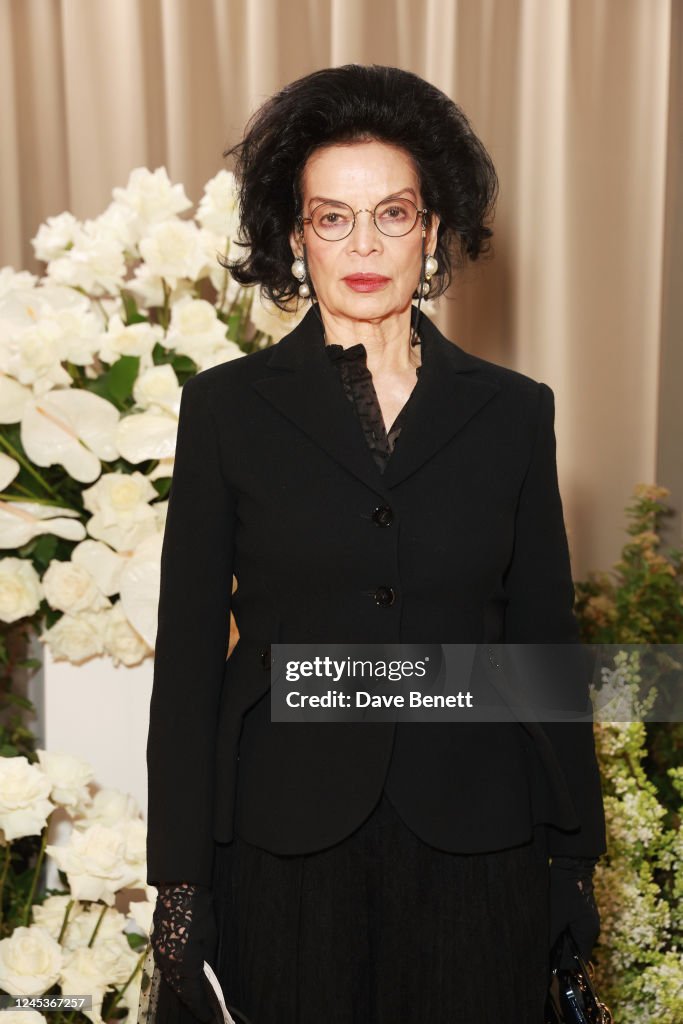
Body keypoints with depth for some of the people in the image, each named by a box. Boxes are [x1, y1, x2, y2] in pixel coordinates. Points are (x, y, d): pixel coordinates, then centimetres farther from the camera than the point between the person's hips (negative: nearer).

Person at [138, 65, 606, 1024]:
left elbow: (545, 642, 5)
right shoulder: (227, 406, -2)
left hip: (476, 843, 1)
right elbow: (188, 653, -2)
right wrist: (179, 881, -3)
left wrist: (575, 857, 5)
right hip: (286, 845, -1)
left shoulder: (513, 412, 2)